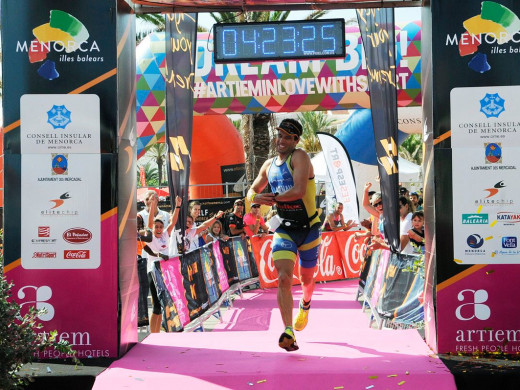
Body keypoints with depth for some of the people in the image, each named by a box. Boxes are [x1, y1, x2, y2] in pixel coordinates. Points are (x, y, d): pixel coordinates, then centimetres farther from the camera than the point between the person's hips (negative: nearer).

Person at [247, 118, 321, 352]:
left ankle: (305, 306, 50)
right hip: (284, 229, 3)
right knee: (283, 278, -17)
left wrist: (274, 198, -16)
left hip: (308, 228, -3)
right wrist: (256, 197, -5)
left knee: (306, 279, 16)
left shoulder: (300, 157, -11)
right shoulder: (269, 165, 9)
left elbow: (300, 190, -25)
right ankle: (288, 332, -22)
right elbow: (252, 192, 19)